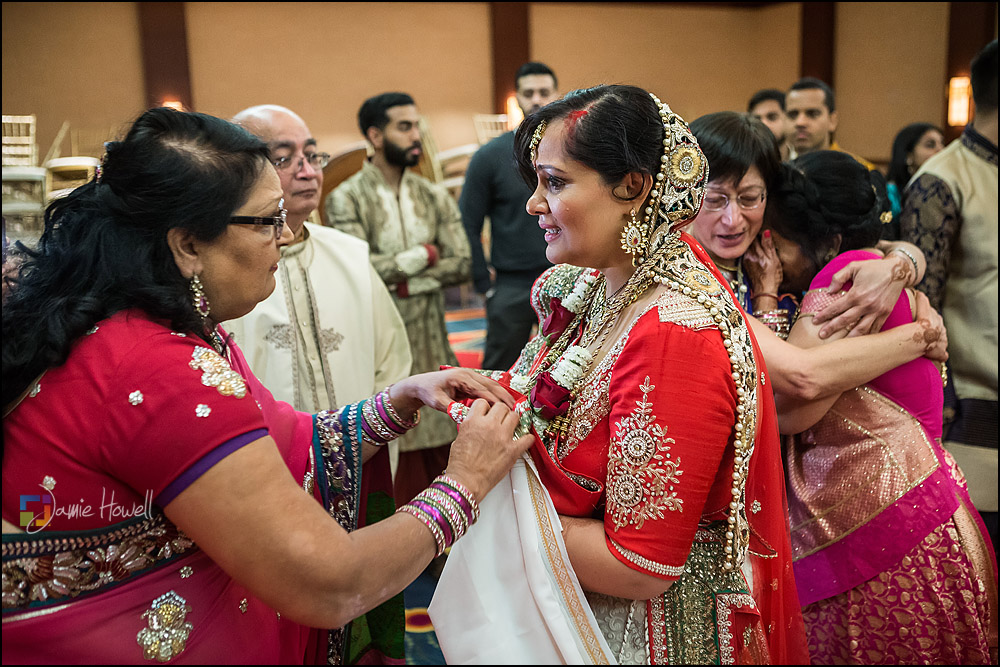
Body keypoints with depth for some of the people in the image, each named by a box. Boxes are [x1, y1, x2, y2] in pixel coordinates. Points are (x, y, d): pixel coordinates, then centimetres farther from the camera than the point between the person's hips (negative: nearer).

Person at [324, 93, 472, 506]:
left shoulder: (435, 198, 9)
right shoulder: (346, 200, -5)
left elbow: (461, 265, -1)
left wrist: (398, 276, -12)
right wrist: (424, 256, -8)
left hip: (432, 345, 4)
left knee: (440, 445, 11)